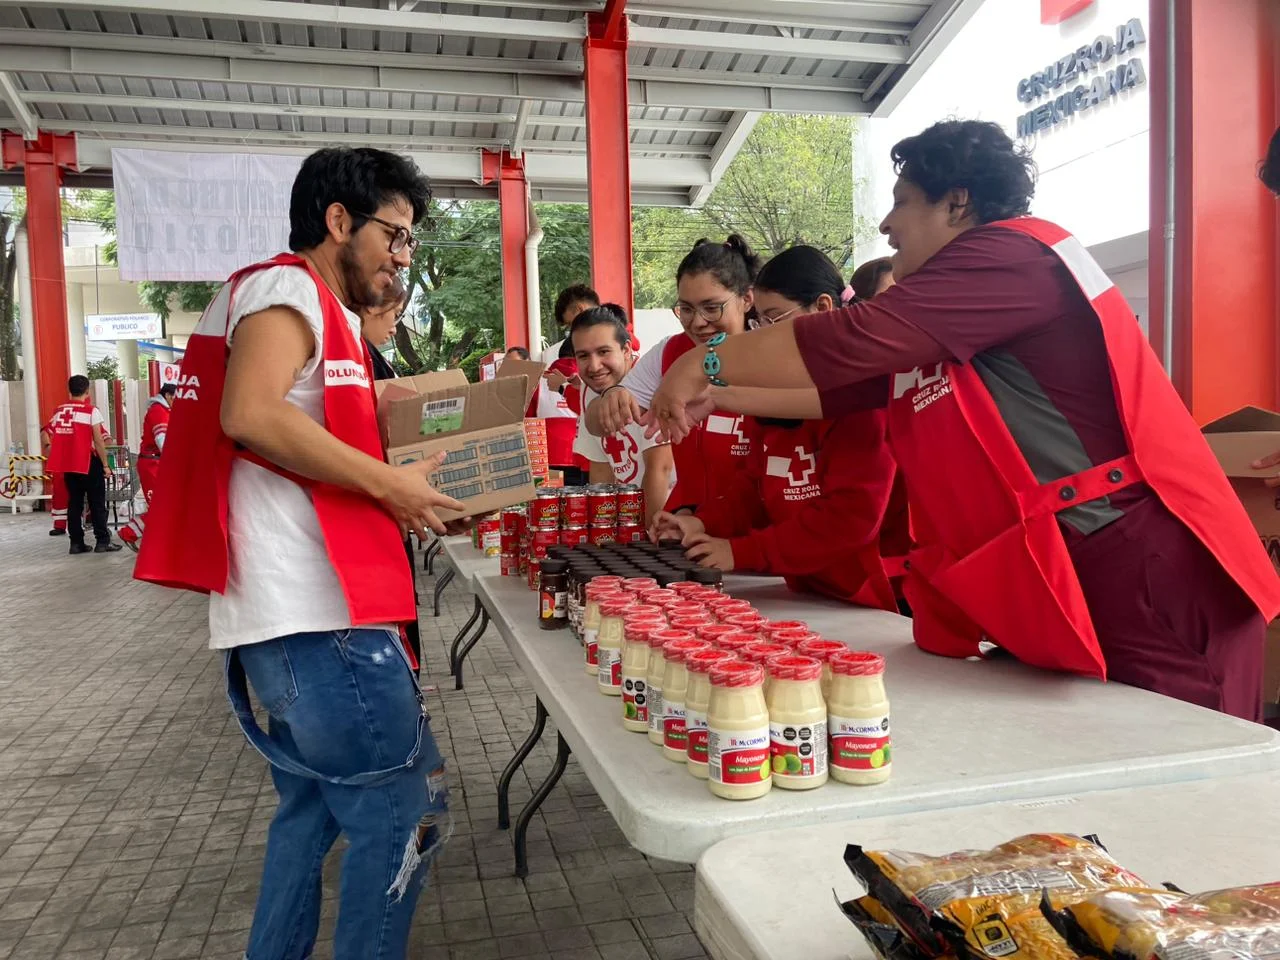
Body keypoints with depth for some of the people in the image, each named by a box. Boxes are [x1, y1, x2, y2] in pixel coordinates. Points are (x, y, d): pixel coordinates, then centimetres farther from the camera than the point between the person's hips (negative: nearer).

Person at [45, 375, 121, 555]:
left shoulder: (59, 411, 8)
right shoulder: (91, 410, -9)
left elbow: (48, 434, 9)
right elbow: (98, 440, -12)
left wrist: (60, 459, 16)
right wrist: (105, 464, -6)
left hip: (67, 464, 5)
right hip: (88, 462, -5)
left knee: (74, 503, 10)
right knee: (97, 503, 1)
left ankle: (76, 543, 11)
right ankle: (102, 541, 1)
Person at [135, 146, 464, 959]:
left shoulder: (325, 313, 23)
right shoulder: (288, 289, -6)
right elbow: (252, 413, -23)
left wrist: (405, 494, 14)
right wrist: (388, 482, -17)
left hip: (299, 614, 11)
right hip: (317, 616, -11)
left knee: (313, 810, 21)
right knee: (407, 816, -3)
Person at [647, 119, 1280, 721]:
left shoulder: (1015, 255, -12)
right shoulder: (932, 325, 17)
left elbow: (857, 341, -20)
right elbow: (832, 382, 20)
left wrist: (707, 364, -10)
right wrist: (716, 397, 19)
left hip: (1148, 577, -10)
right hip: (1068, 590, 10)